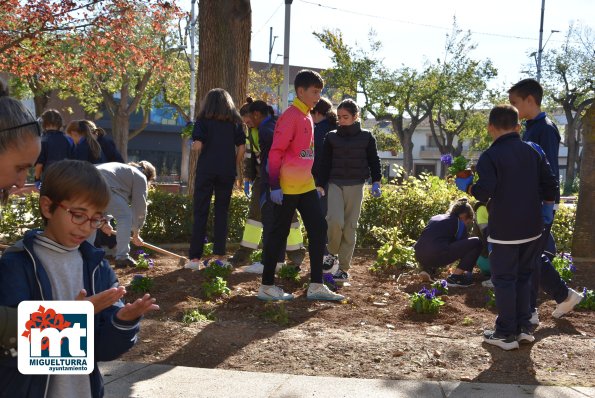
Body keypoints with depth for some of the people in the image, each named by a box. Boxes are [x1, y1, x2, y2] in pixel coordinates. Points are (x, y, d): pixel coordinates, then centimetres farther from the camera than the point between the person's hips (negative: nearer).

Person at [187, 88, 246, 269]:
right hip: (227, 171, 2)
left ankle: (195, 257, 1)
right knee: (222, 212, 10)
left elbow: (197, 146, -11)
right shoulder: (235, 122, 8)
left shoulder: (203, 120, 0)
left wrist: (194, 146, 12)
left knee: (200, 212, 2)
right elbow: (241, 147, 1)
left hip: (206, 169, -2)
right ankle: (220, 255, 11)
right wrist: (236, 167, 11)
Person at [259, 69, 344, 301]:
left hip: (306, 186, 9)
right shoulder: (291, 116, -13)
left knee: (318, 229, 7)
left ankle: (316, 285, 12)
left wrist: (313, 181, 21)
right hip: (287, 188, -9)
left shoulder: (307, 117, 14)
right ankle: (267, 286, 11)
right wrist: (274, 185, -21)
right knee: (279, 234, 0)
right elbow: (276, 152, -18)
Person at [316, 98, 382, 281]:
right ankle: (332, 253, 8)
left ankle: (343, 268, 8)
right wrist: (320, 186, 0)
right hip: (335, 184, 0)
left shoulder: (366, 137, 4)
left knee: (350, 227, 0)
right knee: (335, 221, -19)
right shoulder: (331, 137, 5)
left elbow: (374, 162, 8)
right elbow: (324, 164, 6)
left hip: (355, 186, 0)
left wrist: (376, 182, -4)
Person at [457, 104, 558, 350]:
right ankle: (524, 328, 23)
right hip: (532, 228, 6)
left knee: (504, 280, 4)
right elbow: (550, 184, 6)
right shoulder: (534, 151, 5)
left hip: (504, 231, -6)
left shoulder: (490, 156, -12)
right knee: (523, 277, 18)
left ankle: (506, 334, 8)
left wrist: (466, 187, -2)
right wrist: (548, 210, 20)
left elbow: (483, 193, -20)